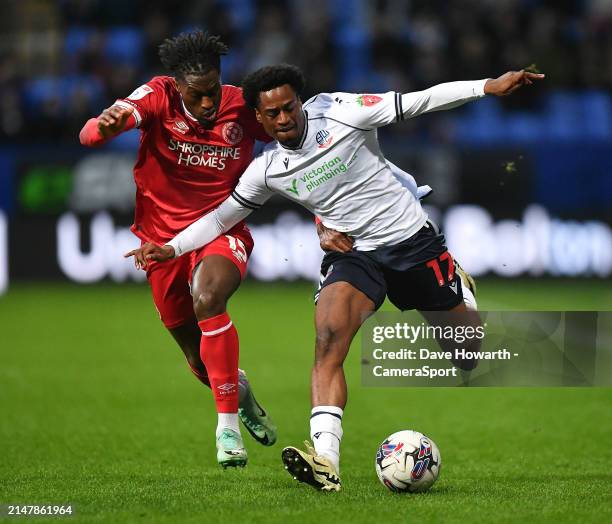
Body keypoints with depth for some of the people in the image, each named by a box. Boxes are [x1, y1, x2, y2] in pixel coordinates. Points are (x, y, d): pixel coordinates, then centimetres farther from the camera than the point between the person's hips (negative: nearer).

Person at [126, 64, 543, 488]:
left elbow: (418, 102, -14)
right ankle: (325, 461, -37)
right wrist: (171, 248, 1)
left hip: (412, 238, -1)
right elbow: (222, 216, 12)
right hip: (353, 255, 1)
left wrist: (488, 86, -20)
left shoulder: (340, 113, -13)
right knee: (328, 346, -25)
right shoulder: (266, 170, -1)